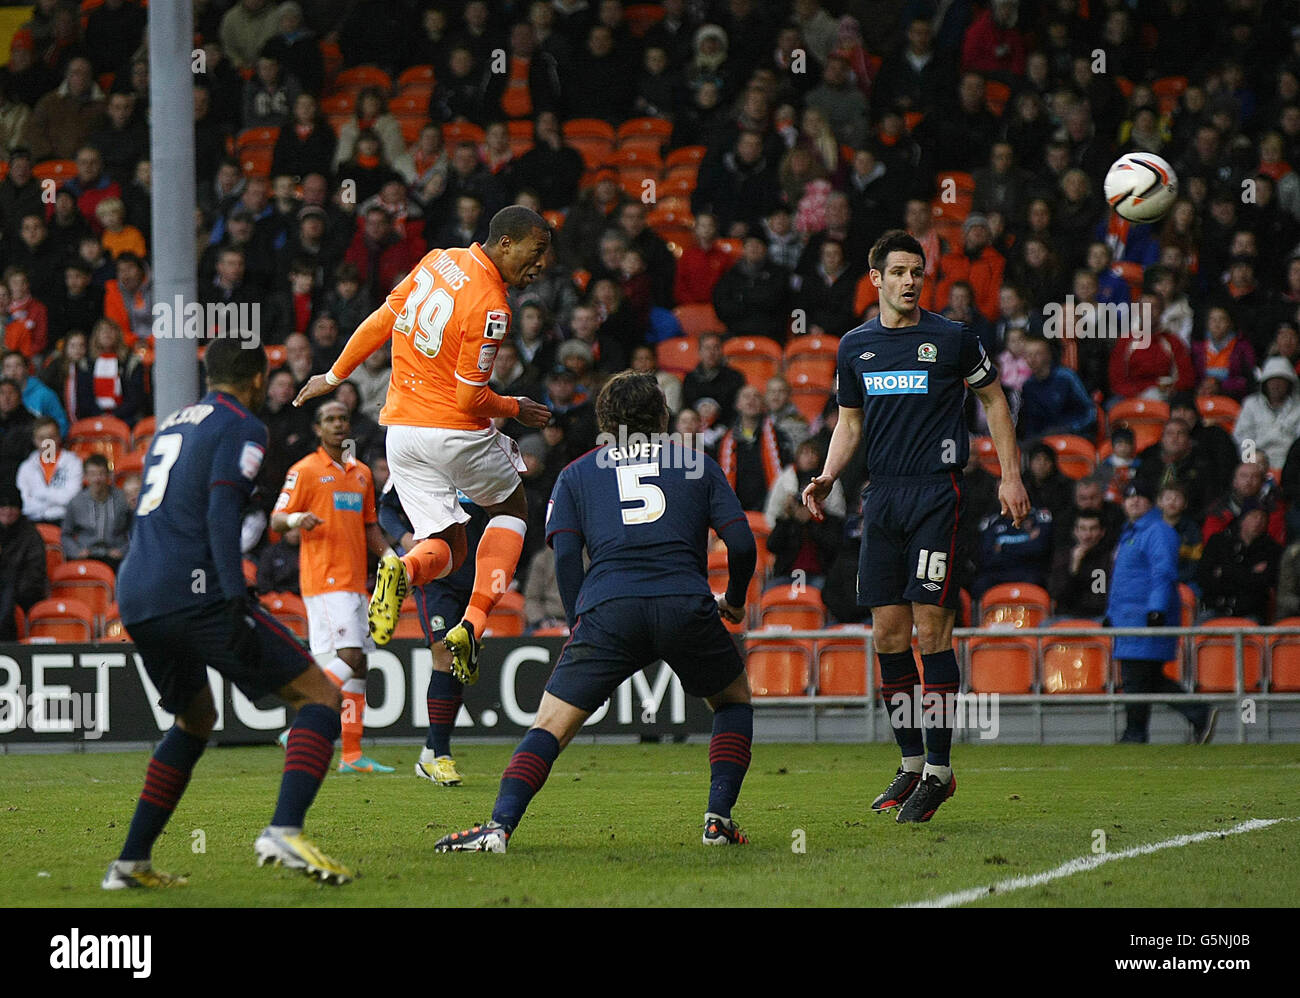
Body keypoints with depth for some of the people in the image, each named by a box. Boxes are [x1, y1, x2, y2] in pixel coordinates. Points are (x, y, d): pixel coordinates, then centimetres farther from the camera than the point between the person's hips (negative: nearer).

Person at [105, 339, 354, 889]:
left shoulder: (171, 425, 25)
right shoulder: (241, 427, 0)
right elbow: (221, 515, -13)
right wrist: (236, 602, -20)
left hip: (134, 599, 8)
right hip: (193, 592, -8)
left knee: (195, 719, 29)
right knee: (320, 698, -4)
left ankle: (130, 863, 21)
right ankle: (284, 831, -26)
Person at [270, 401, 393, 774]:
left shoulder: (361, 473, 18)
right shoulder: (305, 471, -3)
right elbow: (277, 520, -5)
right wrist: (297, 519, -27)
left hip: (354, 581, 8)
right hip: (324, 578, -8)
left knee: (357, 666, 4)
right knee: (348, 657, -19)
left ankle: (352, 755, 5)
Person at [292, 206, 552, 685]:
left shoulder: (438, 260, 2)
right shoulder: (490, 308, -20)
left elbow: (380, 322, 12)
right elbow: (470, 397, -17)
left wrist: (335, 375, 23)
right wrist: (515, 409, 3)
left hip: (401, 426, 6)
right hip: (457, 433, -6)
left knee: (447, 547, 13)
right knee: (511, 510, 21)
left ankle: (404, 569, -24)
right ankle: (473, 624, 2)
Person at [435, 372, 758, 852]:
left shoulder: (576, 474, 22)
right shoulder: (697, 464, 22)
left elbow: (565, 556, 8)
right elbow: (742, 542, 13)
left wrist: (580, 625, 15)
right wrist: (735, 601, 31)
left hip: (607, 607, 0)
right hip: (685, 604, 0)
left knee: (550, 725, 4)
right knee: (734, 700, 25)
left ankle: (499, 826, -15)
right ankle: (719, 819, 12)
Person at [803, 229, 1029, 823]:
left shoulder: (952, 339, 0)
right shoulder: (855, 346, 11)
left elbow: (993, 400, 10)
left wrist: (1011, 477, 4)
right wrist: (827, 478, 5)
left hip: (936, 492, -4)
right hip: (882, 497, 4)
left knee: (931, 629, -10)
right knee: (888, 633, 3)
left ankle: (939, 769, -6)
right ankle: (911, 762, 14)